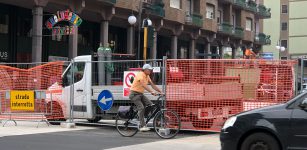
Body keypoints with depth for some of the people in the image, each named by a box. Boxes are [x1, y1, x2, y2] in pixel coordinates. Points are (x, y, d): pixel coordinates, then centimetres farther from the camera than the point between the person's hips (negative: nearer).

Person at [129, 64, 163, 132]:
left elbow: (153, 85, 9)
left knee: (151, 105, -8)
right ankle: (142, 126, -26)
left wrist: (160, 92, 0)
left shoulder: (147, 76, 9)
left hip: (141, 94, 9)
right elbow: (144, 85, -33)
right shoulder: (140, 75, -19)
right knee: (141, 108, -24)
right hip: (134, 94, -9)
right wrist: (151, 92, -44)